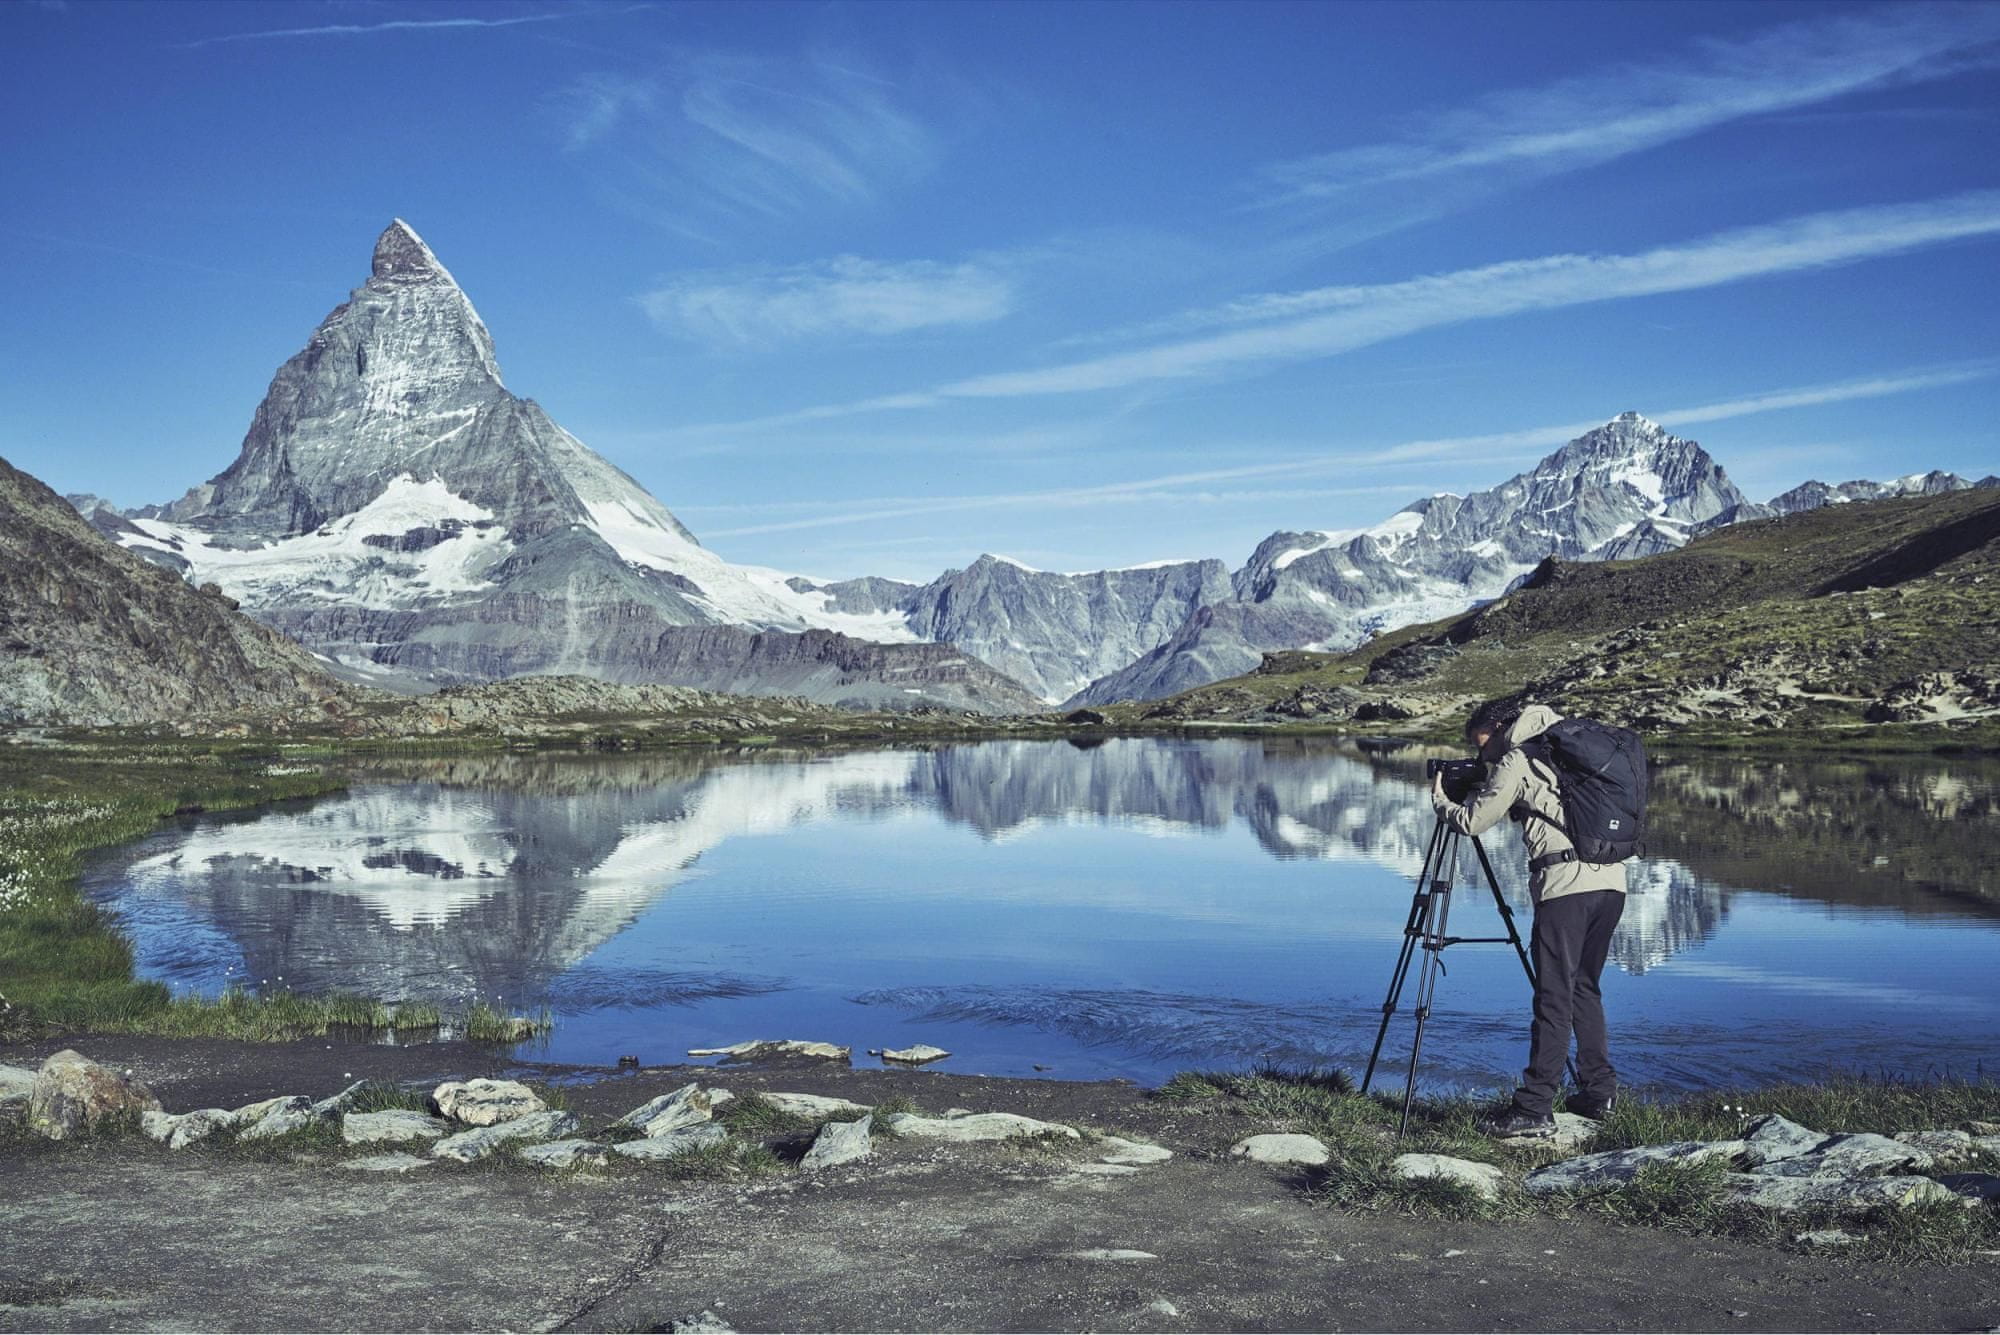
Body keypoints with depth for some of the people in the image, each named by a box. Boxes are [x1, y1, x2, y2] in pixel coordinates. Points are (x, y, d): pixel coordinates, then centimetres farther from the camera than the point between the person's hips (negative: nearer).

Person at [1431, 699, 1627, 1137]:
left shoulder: (1515, 761, 1)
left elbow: (1471, 822, 1)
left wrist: (1440, 799, 21)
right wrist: (1482, 786, 29)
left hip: (1566, 883, -8)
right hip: (1612, 879, 8)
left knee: (1554, 996, -9)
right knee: (1584, 987, 19)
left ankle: (1535, 1110, -9)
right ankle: (1599, 1092, 21)